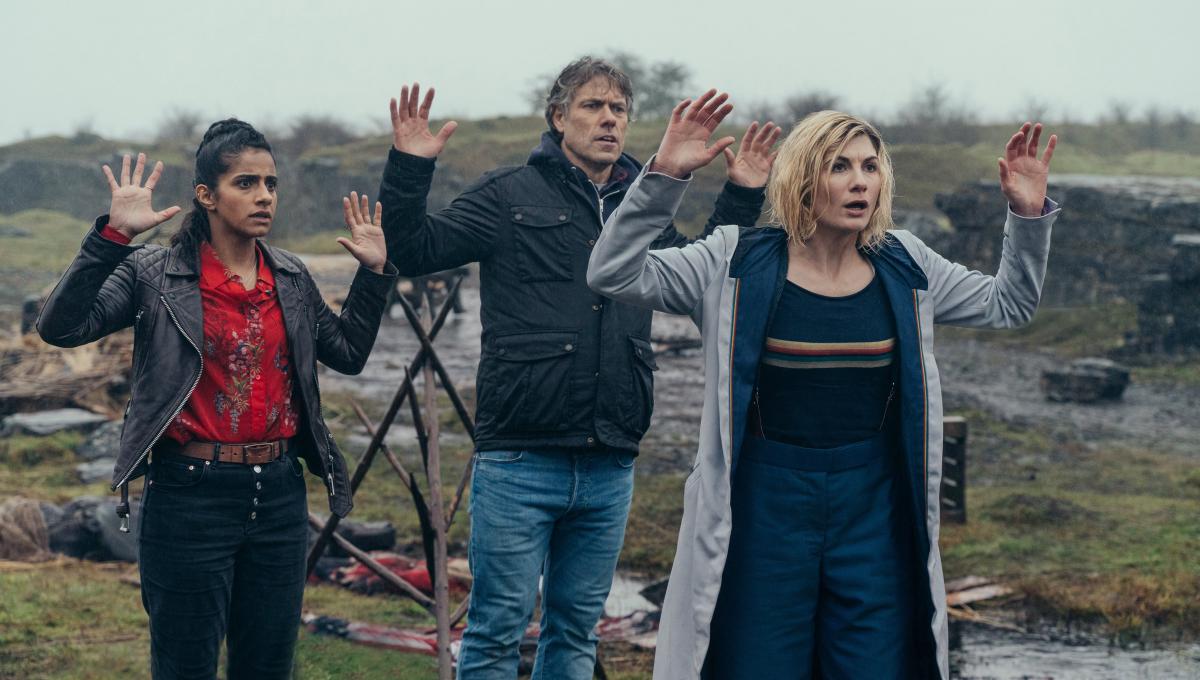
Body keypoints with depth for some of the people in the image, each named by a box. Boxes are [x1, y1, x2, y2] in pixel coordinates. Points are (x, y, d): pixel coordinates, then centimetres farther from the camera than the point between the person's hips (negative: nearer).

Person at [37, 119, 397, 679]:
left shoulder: (291, 278, 9)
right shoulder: (155, 275, -6)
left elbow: (349, 352, 20)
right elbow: (61, 327, -18)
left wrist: (373, 272, 11)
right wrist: (112, 236, -25)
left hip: (278, 494, 5)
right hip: (191, 496, -5)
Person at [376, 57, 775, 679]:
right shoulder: (510, 195, 1)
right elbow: (415, 250, -1)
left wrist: (741, 199, 20)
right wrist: (408, 169, -15)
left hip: (609, 468, 5)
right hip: (520, 462, -5)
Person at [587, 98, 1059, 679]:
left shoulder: (905, 269, 6)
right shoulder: (735, 265, -5)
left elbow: (1009, 304, 18)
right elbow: (613, 274, -10)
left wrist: (1028, 215, 3)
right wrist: (663, 176, -21)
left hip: (873, 511, 3)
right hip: (762, 506, -3)